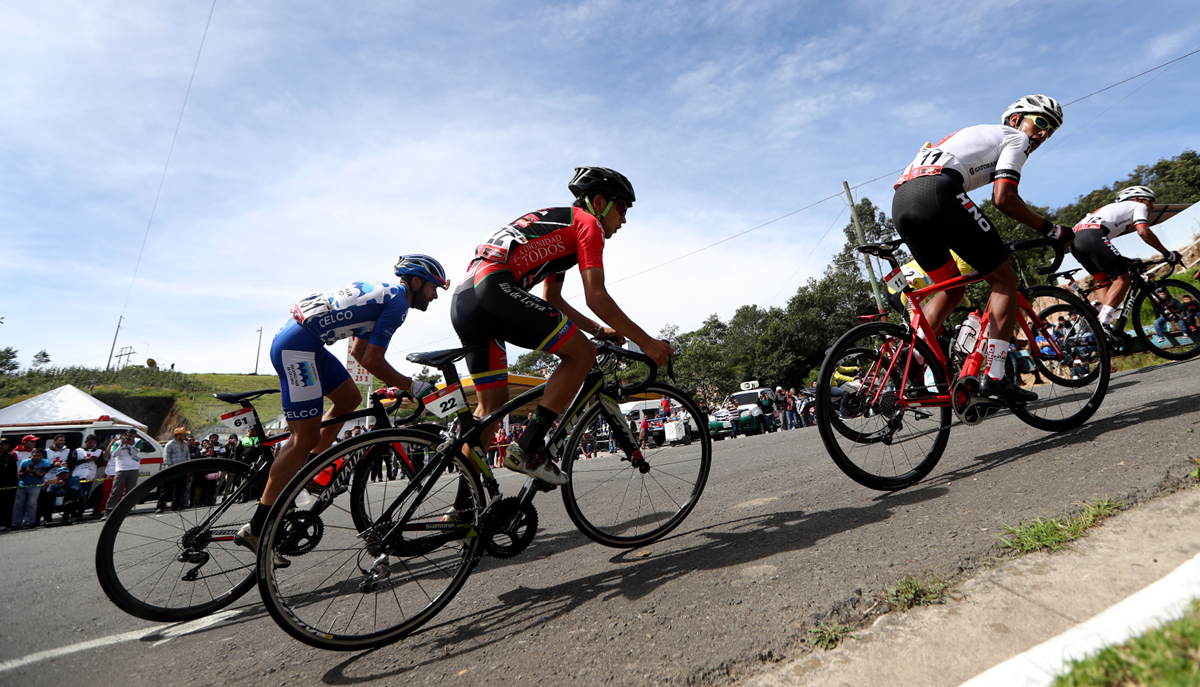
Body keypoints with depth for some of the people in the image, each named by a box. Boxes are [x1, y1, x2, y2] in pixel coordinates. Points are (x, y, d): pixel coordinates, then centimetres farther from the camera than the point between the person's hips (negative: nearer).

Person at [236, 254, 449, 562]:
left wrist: (397, 383, 20)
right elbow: (372, 360, -14)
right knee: (306, 437, -7)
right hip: (297, 346, -10)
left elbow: (358, 351, 24)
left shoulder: (380, 293, 21)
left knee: (350, 399, 17)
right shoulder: (398, 301, -9)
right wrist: (411, 387, -4)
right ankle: (256, 529, 1)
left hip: (293, 339, 10)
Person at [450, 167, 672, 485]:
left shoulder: (558, 227, 34)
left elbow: (552, 301, 33)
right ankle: (528, 449, -10)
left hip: (462, 302, 10)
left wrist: (600, 330, 29)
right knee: (582, 354, -4)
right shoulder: (588, 223, 6)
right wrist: (646, 342, 1)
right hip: (494, 288, -10)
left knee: (493, 403, 15)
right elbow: (596, 298, -5)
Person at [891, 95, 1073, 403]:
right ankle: (994, 377, -1)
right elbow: (1004, 199, -1)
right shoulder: (1016, 138, 15)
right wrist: (1052, 230, 10)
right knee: (1004, 280, 5)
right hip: (937, 191, -8)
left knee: (952, 290, 20)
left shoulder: (979, 134, 41)